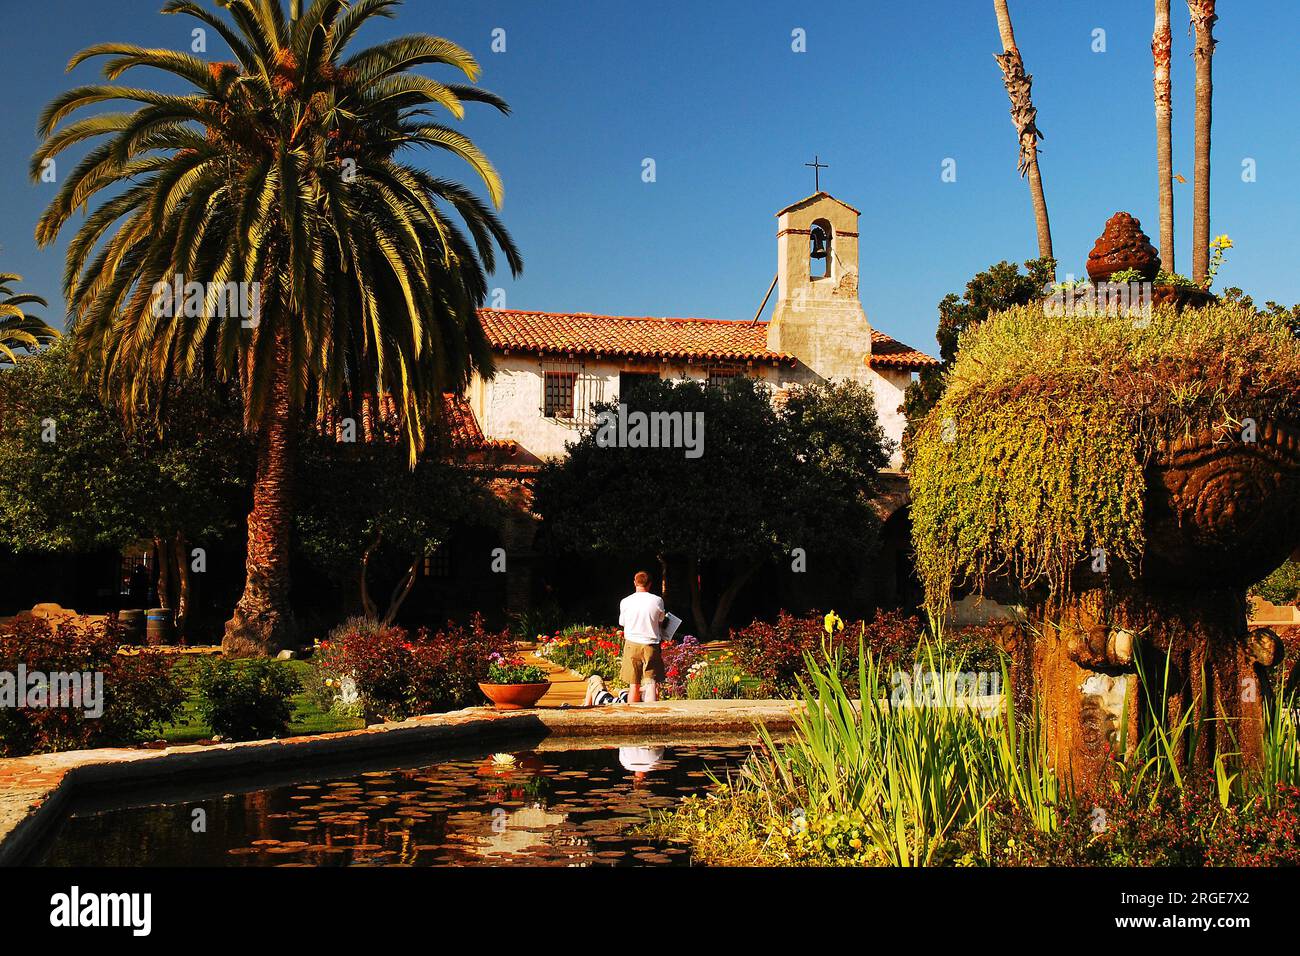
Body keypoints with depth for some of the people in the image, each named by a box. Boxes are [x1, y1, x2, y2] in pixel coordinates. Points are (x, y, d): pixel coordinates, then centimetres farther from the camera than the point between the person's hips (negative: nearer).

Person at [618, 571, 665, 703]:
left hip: (632, 644, 1)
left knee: (634, 684, 6)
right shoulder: (657, 600, -4)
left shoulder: (625, 602, -2)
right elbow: (661, 621, 9)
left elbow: (622, 623, 11)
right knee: (651, 683, -1)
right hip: (651, 645, -1)